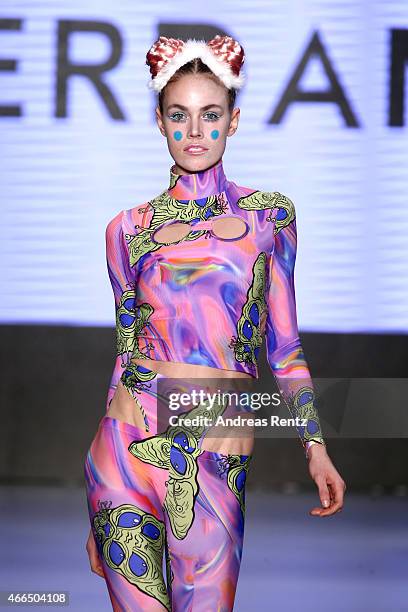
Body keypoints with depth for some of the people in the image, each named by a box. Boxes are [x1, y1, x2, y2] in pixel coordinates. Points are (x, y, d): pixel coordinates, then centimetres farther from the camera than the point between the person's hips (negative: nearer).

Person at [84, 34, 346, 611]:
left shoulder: (270, 215, 7)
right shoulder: (130, 229, 8)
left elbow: (284, 344, 11)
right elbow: (125, 351, 12)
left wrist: (316, 444, 0)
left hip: (221, 460, 0)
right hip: (131, 443, 0)